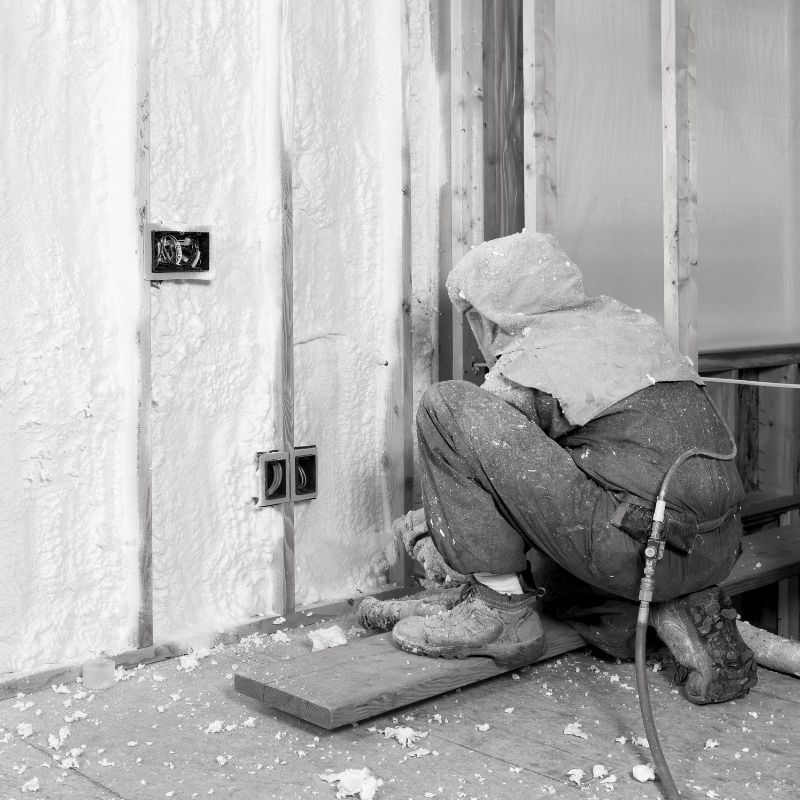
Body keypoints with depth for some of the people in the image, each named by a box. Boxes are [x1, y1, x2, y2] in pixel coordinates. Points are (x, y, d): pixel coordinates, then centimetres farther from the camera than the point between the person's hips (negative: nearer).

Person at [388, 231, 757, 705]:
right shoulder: (626, 319, 19)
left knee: (446, 406, -9)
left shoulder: (521, 367, -3)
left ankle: (500, 609, -4)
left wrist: (430, 537, 29)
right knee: (541, 571, 36)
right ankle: (683, 613, 13)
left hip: (641, 547, -8)